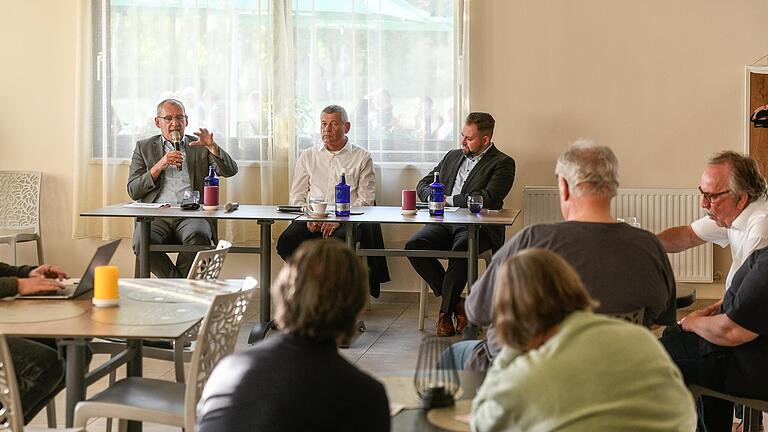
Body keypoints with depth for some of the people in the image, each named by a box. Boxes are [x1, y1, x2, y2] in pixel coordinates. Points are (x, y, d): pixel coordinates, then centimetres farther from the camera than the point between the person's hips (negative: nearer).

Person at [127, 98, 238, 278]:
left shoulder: (200, 147, 20)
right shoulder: (144, 147, 19)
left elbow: (230, 171, 6)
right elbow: (133, 191, 9)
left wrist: (212, 146, -11)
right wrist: (160, 166, -4)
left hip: (193, 215, 0)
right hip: (157, 216, 0)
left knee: (198, 236, -35)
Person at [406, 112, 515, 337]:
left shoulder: (502, 163, 3)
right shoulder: (452, 156, 23)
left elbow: (489, 198, -13)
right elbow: (423, 184, 23)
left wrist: (450, 200, -9)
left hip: (477, 227, -6)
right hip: (444, 223, 6)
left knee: (460, 249, -38)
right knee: (413, 245, -23)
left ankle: (446, 310, -20)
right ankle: (456, 302, -13)